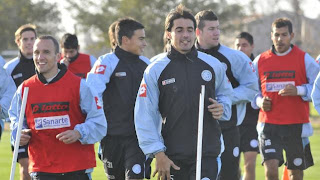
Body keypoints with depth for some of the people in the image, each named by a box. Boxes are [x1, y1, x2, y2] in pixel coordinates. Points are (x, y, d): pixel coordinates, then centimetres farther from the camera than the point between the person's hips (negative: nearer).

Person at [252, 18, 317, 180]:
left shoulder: (304, 59, 1)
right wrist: (259, 101, -3)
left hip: (297, 125, 0)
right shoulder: (260, 60, 8)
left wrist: (298, 90, -17)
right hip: (268, 125, 1)